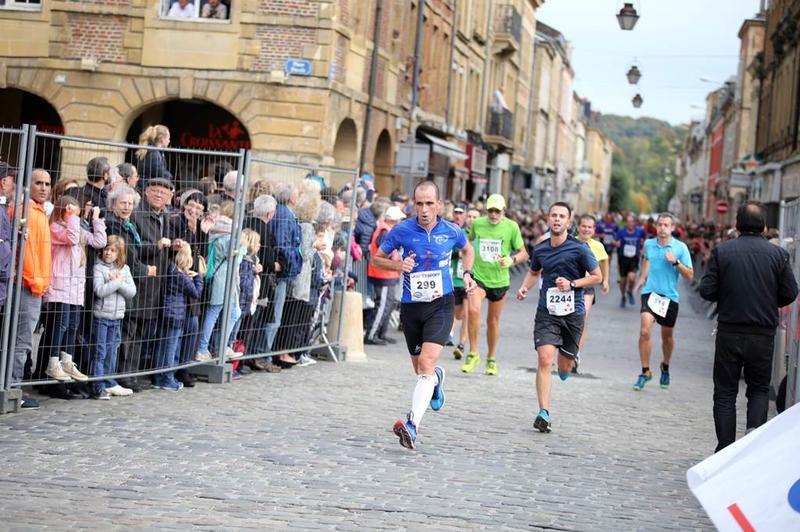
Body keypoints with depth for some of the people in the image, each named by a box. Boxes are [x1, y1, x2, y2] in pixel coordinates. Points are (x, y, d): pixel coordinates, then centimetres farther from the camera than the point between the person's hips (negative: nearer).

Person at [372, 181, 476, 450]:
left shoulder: (452, 231, -3)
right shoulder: (401, 231, -7)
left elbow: (468, 250, 21)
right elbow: (377, 258, 6)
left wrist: (467, 274, 5)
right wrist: (398, 265, -14)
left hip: (440, 304, -2)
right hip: (411, 306, 2)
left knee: (426, 362, -20)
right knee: (420, 369, 15)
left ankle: (412, 425, -29)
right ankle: (437, 377, 53)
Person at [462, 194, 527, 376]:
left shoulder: (511, 226, -6)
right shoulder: (477, 223, 0)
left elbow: (524, 253, -2)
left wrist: (512, 260, -20)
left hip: (499, 280, 0)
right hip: (478, 277, 0)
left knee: (493, 321, 11)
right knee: (473, 310, -25)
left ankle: (491, 359, 32)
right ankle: (473, 354, -13)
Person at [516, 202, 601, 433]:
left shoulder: (579, 249, -8)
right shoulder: (540, 249, 4)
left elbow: (597, 276, -1)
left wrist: (572, 284, -14)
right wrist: (524, 287, 4)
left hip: (573, 313, -1)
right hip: (546, 312, 1)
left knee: (564, 367, 10)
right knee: (545, 360, -16)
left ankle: (571, 359, 50)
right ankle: (543, 413, -15)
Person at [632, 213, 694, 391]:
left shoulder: (681, 248, -5)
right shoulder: (648, 244, 4)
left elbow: (690, 276, -6)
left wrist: (675, 262, -18)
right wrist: (641, 280, 22)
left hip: (670, 296, -1)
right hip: (650, 292, 1)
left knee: (667, 336, 13)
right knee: (644, 331, -17)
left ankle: (665, 367, 40)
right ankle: (645, 372, -6)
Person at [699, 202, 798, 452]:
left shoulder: (721, 251, -5)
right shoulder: (778, 254, -3)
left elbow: (707, 291, -7)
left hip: (729, 333, -1)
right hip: (763, 335, 1)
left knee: (725, 393, 9)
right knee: (759, 389, 16)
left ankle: (725, 449, 9)